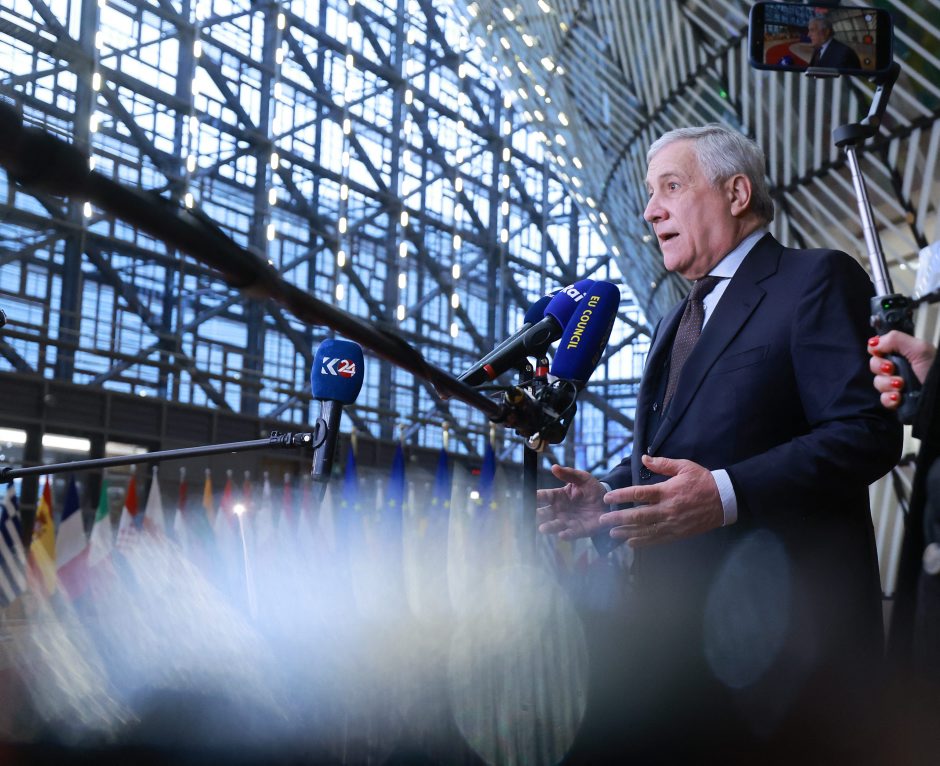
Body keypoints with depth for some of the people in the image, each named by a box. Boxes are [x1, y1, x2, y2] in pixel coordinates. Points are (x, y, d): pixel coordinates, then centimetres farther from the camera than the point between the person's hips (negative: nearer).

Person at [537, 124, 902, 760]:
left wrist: (727, 494, -26)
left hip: (776, 631, -8)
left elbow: (870, 432, -16)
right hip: (678, 634, 8)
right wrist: (607, 495, 5)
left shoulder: (817, 280, -4)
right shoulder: (675, 324, 24)